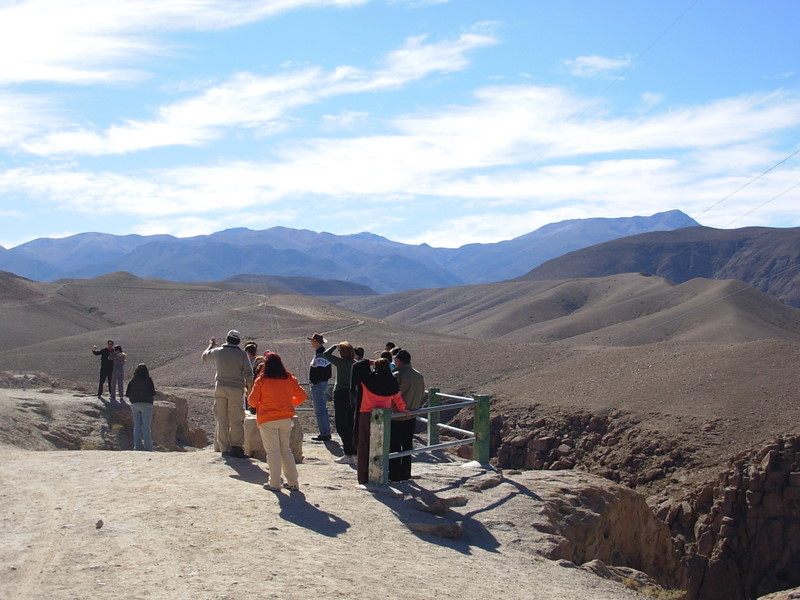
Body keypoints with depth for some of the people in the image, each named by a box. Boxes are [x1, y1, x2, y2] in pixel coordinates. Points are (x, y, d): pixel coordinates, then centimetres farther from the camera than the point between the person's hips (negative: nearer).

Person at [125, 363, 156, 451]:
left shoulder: (132, 380, 3)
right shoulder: (148, 380, -5)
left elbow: (128, 394, 4)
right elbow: (153, 393, -6)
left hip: (135, 404, 3)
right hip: (146, 404, -3)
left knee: (137, 427, 9)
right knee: (146, 427, -1)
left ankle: (137, 447, 9)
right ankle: (148, 448, -1)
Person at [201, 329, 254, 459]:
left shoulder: (218, 351, 3)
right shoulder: (242, 354, -3)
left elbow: (204, 357, 24)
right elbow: (248, 374, -7)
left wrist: (211, 345, 40)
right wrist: (249, 389, 2)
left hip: (220, 388, 2)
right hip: (236, 390, -2)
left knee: (222, 420, 7)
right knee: (236, 420, 2)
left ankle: (224, 448, 7)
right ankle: (236, 447, -4)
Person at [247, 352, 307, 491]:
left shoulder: (261, 380, -10)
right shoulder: (290, 379, 0)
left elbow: (252, 401, -7)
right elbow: (302, 396, 5)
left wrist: (259, 405, 15)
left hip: (267, 421, -4)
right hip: (286, 419, 4)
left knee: (272, 451, 4)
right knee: (286, 449, 14)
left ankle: (274, 483, 6)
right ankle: (293, 482, 14)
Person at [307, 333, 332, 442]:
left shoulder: (319, 356, -19)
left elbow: (319, 372, -24)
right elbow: (329, 372, 17)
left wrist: (313, 382, -13)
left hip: (318, 385, -10)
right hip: (324, 384, 10)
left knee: (319, 410, -6)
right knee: (323, 409, 16)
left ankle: (324, 434, -4)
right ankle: (327, 433, 21)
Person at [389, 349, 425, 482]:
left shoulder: (397, 376, -18)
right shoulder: (419, 376, 4)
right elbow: (422, 396, 11)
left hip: (396, 418, -6)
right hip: (412, 417, 6)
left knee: (394, 447, 3)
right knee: (408, 446, 13)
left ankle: (394, 475, 6)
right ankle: (405, 474, 19)